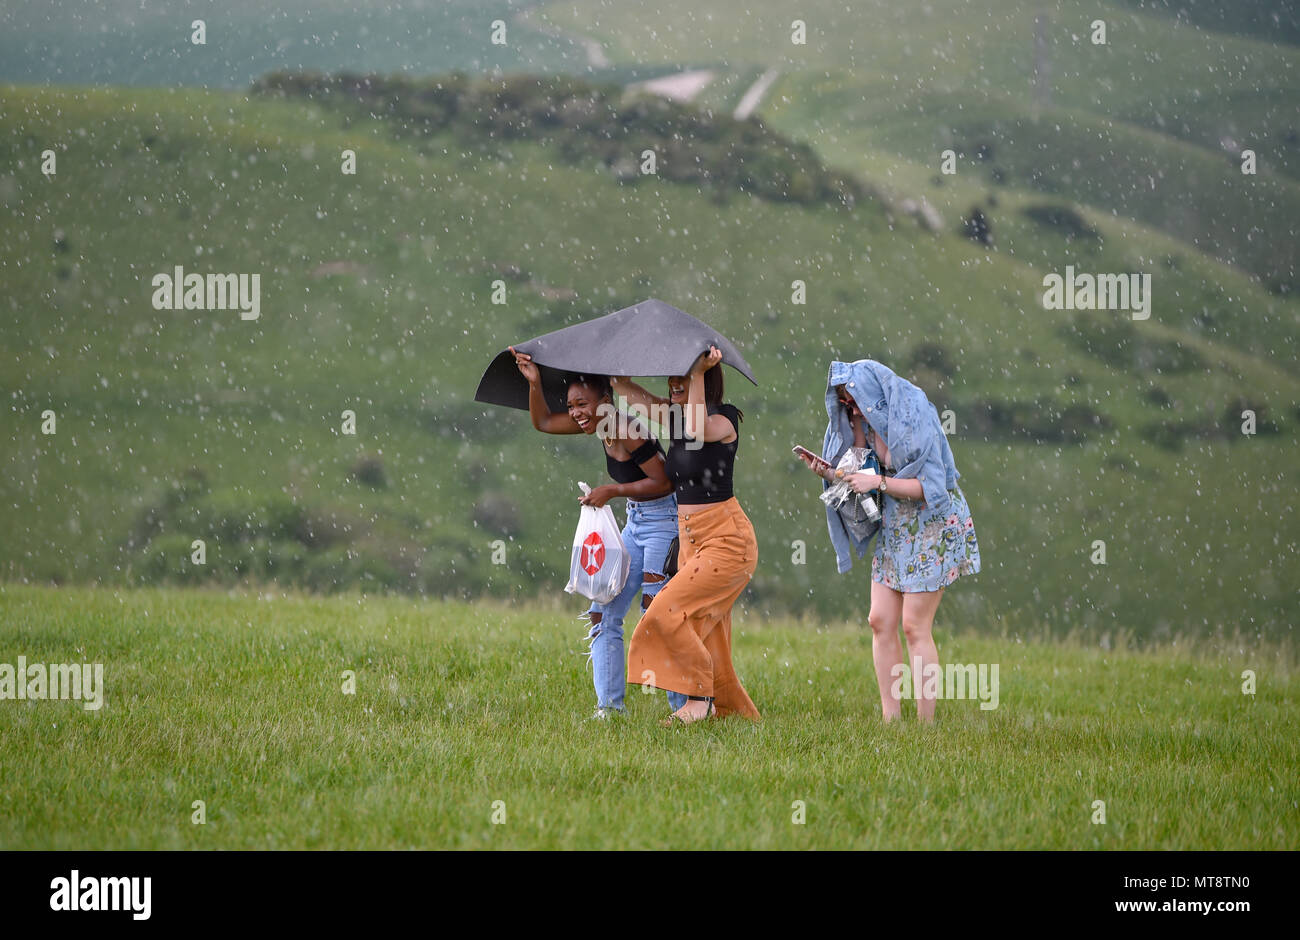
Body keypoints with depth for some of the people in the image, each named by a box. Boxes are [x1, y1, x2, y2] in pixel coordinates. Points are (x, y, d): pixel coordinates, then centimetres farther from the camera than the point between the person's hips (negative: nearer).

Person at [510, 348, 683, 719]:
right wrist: (535, 383, -5)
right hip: (635, 523, 9)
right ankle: (609, 706, 3)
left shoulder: (630, 433, -23)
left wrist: (613, 491, -20)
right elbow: (543, 422, 10)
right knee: (604, 613, 3)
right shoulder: (601, 424, 3)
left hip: (664, 521, -9)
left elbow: (664, 481, -22)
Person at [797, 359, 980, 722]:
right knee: (880, 621, 1)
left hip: (932, 525, -8)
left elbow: (931, 485, -21)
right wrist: (828, 473, -10)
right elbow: (860, 476, 8)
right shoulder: (868, 423, 3)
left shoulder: (914, 419, -19)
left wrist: (878, 482, -26)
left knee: (914, 625, -9)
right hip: (894, 529, 8)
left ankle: (926, 723, -4)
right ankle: (890, 718, 5)